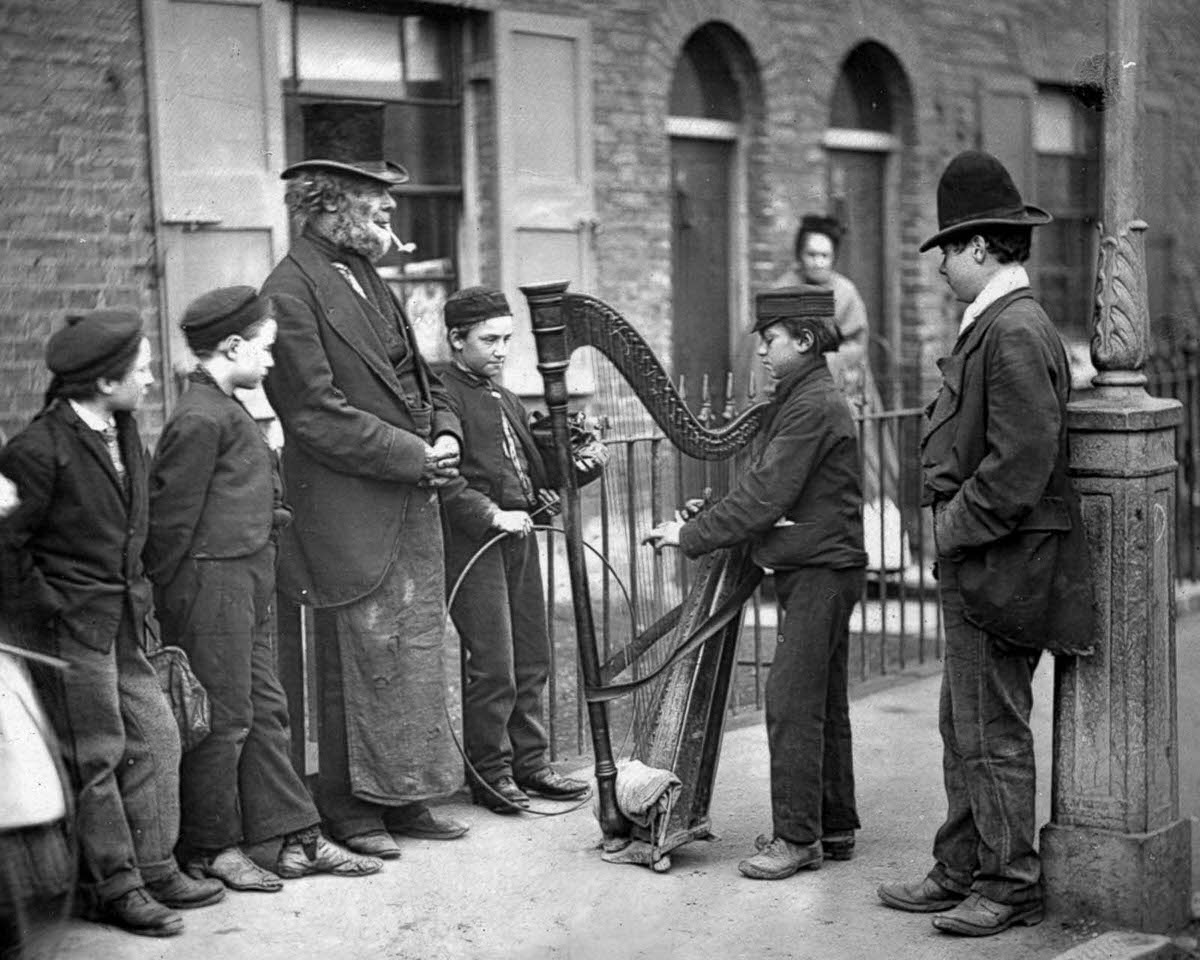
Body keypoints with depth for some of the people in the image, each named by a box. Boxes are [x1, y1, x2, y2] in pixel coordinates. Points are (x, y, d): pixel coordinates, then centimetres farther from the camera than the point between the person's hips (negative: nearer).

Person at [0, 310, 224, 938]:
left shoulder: (123, 433, 8)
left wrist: (136, 597, 15)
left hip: (120, 625, 8)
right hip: (68, 628, -8)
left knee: (155, 737, 10)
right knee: (96, 757, 1)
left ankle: (153, 868, 21)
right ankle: (114, 887, 12)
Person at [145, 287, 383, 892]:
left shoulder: (225, 410, 15)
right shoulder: (201, 419, -16)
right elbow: (172, 515, -16)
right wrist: (165, 597, -12)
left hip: (247, 587, 10)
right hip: (211, 585, -10)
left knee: (265, 712, 12)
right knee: (224, 717, -1)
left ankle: (299, 840, 18)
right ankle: (210, 850, 12)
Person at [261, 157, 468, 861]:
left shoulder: (368, 282, 15)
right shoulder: (292, 293, -13)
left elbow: (420, 380, 21)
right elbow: (317, 414, -18)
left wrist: (446, 434, 1)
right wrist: (415, 456, -16)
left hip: (414, 512, 8)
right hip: (351, 519, -8)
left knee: (418, 658, 12)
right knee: (362, 666, 2)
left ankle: (404, 799, 23)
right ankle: (351, 809, 15)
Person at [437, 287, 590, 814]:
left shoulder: (507, 399, 20)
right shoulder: (441, 396, -8)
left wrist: (546, 491, 6)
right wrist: (491, 514, -23)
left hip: (519, 536, 9)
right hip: (473, 542, -8)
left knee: (532, 661, 11)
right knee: (492, 667, -6)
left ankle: (529, 763, 21)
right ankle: (489, 773, 6)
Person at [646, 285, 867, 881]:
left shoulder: (815, 405, -16)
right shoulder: (798, 399, 15)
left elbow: (765, 498, -20)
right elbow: (765, 491, 16)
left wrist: (692, 535, -15)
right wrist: (709, 517, 4)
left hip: (821, 570, -10)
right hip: (816, 569, 10)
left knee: (792, 701, -8)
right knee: (821, 703, 13)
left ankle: (797, 837, -3)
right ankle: (835, 827, 21)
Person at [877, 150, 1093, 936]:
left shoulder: (1016, 332, -18)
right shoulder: (992, 325, 14)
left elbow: (1021, 463, -24)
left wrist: (958, 528, -15)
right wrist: (951, 522, 10)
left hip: (999, 567, -10)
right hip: (975, 565, 10)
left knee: (993, 733, 0)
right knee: (964, 729, 16)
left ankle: (1011, 886, 12)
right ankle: (963, 871, 26)